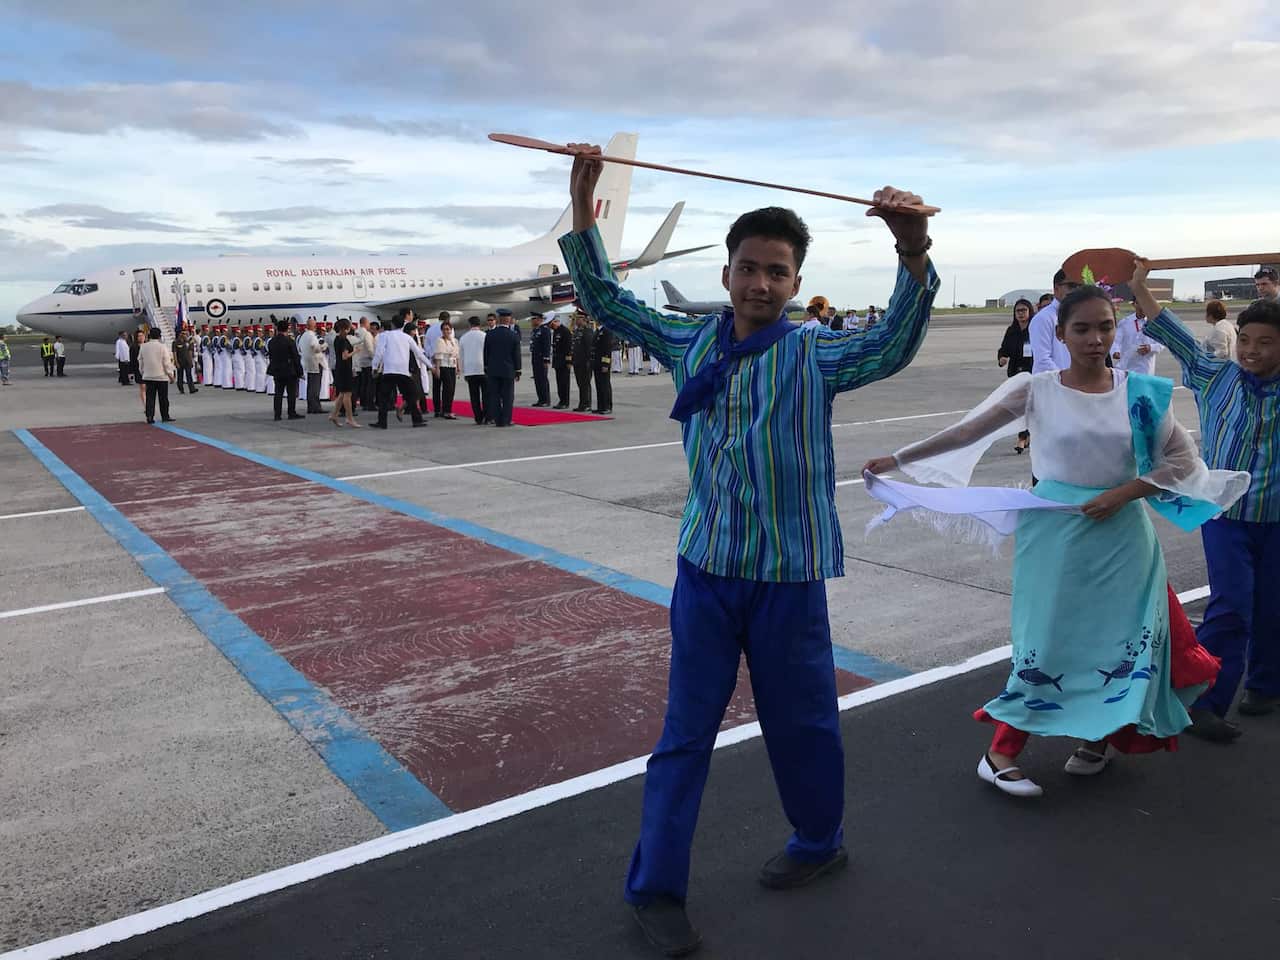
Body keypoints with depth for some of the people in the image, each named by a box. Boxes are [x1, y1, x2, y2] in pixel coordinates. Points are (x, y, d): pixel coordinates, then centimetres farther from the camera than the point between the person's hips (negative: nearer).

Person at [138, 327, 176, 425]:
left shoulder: (143, 347, 1)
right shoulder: (162, 347, -10)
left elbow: (140, 362, 9)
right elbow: (167, 363, -8)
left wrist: (143, 373, 22)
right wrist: (171, 375, 1)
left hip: (148, 376, 3)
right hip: (161, 376, -3)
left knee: (150, 397, 5)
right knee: (163, 398, 7)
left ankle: (149, 416, -2)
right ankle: (165, 416, 13)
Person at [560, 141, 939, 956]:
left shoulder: (814, 356, -8)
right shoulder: (692, 343, 3)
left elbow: (893, 347, -25)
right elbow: (607, 303, 8)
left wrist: (914, 255, -42)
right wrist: (583, 210, -3)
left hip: (789, 574, -2)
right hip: (705, 569, 3)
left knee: (800, 723, 14)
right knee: (686, 730, 9)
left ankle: (820, 844, 41)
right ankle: (656, 888, 22)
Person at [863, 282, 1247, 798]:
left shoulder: (1140, 392, -1)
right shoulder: (1035, 390, -6)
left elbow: (1183, 459, 2)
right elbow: (965, 433, -4)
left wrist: (1124, 493, -11)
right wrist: (896, 459, -5)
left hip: (1121, 533, 3)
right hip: (1055, 533, -2)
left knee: (1122, 637, 7)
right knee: (1047, 640, 0)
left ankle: (1100, 734, 32)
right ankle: (1000, 754, 12)